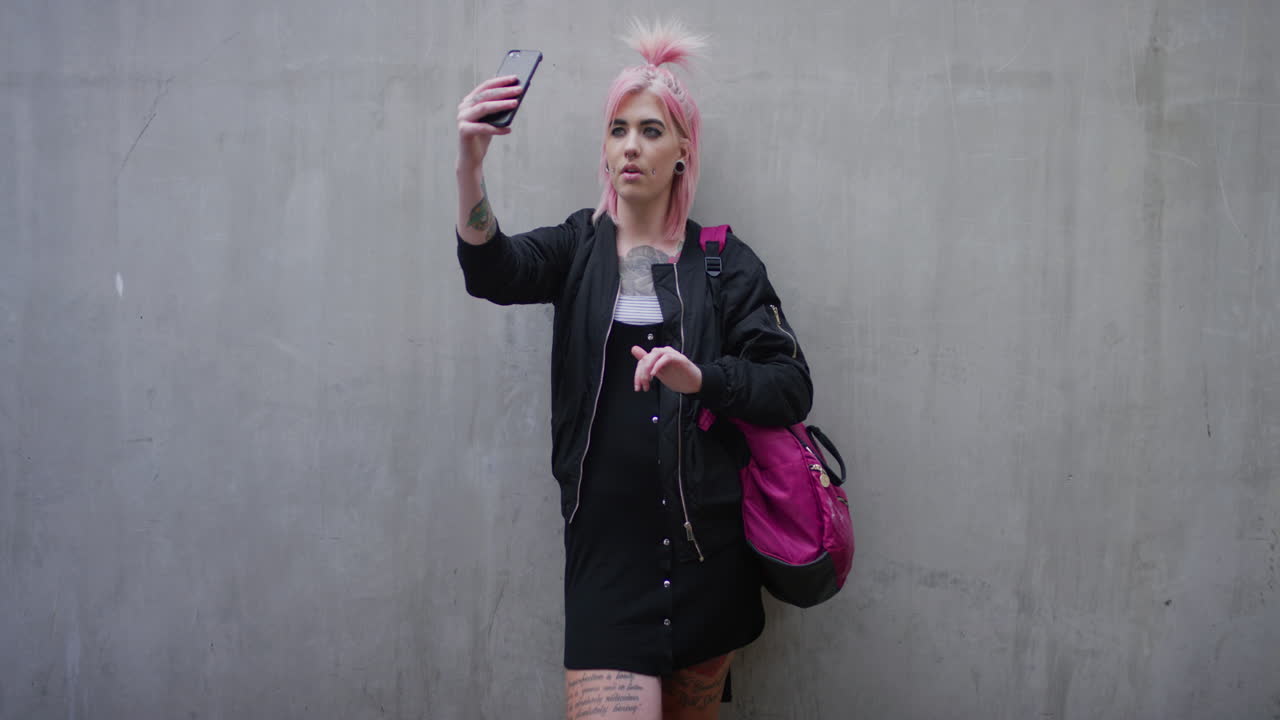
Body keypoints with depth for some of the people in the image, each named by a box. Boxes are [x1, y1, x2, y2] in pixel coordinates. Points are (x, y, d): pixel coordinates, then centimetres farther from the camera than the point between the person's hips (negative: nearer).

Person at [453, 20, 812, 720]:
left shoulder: (725, 262, 4)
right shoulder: (578, 247, 6)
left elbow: (793, 389, -1)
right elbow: (493, 272, -16)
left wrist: (702, 378, -20)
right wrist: (470, 164, -34)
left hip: (708, 542, 1)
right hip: (607, 544, -1)